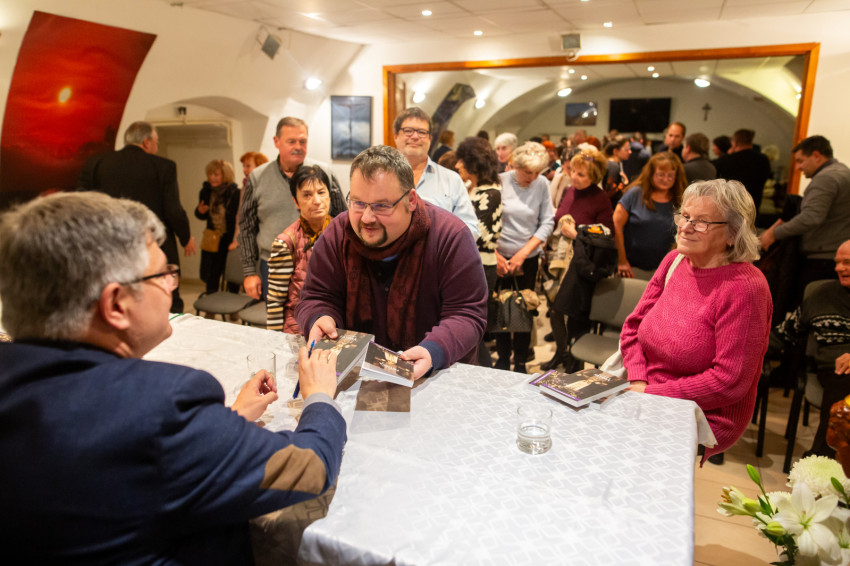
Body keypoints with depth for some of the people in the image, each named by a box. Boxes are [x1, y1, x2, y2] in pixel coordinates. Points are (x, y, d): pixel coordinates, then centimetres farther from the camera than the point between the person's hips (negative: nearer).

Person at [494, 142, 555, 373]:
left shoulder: (542, 184, -3)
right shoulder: (500, 182, -9)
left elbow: (546, 222, -2)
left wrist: (523, 253, -9)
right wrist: (495, 254, -11)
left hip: (528, 257, 1)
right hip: (499, 257, -1)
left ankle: (521, 361, 21)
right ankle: (503, 359, 22)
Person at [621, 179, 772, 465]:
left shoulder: (744, 288, -19)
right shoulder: (674, 261, 2)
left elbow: (729, 381, -20)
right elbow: (633, 327, 6)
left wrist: (650, 394, -18)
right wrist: (638, 382, -10)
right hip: (646, 394, 6)